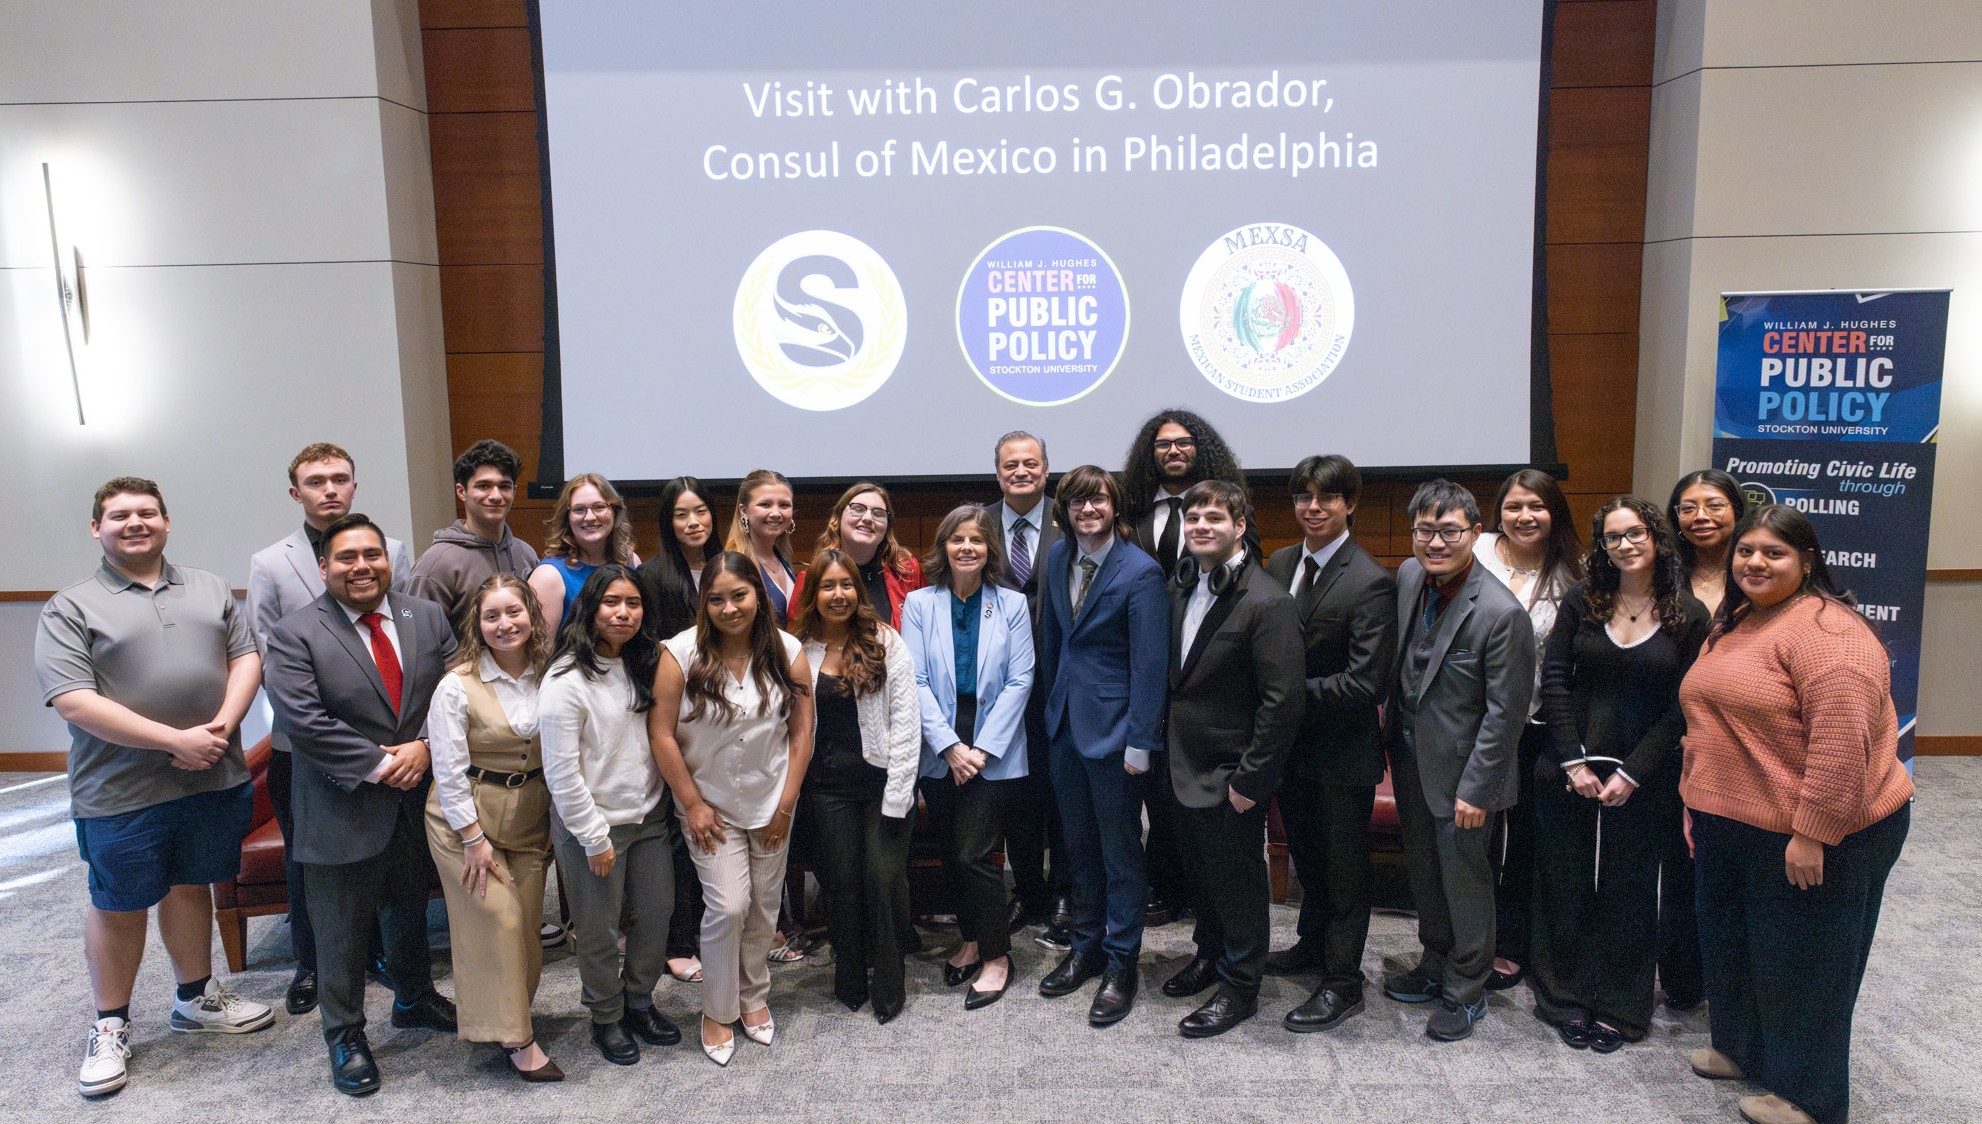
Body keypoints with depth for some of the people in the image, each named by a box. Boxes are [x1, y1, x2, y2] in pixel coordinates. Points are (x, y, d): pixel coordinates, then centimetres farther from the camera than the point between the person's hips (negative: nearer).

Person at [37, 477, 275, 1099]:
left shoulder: (209, 588, 9)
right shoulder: (70, 608, -5)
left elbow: (245, 656, 6)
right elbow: (74, 701, -15)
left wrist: (221, 726, -12)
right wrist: (175, 740, -19)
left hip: (214, 780, 4)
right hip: (122, 792, -3)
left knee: (191, 886, 18)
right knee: (119, 905, 10)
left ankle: (197, 998, 34)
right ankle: (110, 1025, 26)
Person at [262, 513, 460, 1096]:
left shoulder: (429, 619, 2)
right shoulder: (295, 635, -11)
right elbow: (303, 719, -19)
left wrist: (424, 747, -17)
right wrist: (377, 765, -19)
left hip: (417, 802, 4)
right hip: (343, 810, -4)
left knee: (410, 911, 23)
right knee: (342, 931, 9)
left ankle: (414, 999, 44)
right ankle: (344, 1034, 27)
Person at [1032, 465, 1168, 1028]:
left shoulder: (1140, 572, -16)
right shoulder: (1059, 557, 3)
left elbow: (1150, 663, -16)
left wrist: (1140, 741, -16)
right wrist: (1053, 701, 13)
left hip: (1113, 727, -6)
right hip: (1066, 722, 6)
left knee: (1120, 851, 7)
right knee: (1078, 844, 17)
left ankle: (1120, 964, 20)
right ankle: (1085, 947, 33)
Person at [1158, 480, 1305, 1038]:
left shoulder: (1266, 603, -21)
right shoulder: (1181, 586, 4)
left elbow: (1284, 700, -22)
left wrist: (1250, 779, -20)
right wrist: (1167, 737, 10)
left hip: (1231, 776, -7)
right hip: (1187, 764, 7)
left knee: (1237, 880, 9)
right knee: (1201, 869, 22)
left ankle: (1239, 986, 27)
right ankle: (1209, 955, 44)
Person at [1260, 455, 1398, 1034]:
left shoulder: (1371, 583, -19)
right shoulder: (1279, 564, 2)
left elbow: (1365, 683, -23)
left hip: (1343, 751, -6)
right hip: (1291, 742, 6)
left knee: (1344, 867, 9)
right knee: (1306, 855, 24)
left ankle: (1342, 984, 24)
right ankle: (1313, 943, 45)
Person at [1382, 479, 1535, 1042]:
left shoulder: (1501, 612, -25)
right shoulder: (1409, 575, -4)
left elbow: (1506, 713, -20)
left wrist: (1475, 790, -17)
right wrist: (1394, 731, 10)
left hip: (1460, 769, -7)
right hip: (1412, 758, 7)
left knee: (1463, 877, 10)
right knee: (1422, 871, 21)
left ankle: (1466, 989, 29)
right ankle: (1434, 964, 42)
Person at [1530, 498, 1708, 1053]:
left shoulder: (1689, 616, -3)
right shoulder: (1581, 601, 1)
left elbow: (1681, 707, -5)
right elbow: (1554, 680, -2)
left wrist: (1632, 773, -11)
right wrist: (1574, 761, -9)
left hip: (1642, 780, -1)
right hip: (1568, 771, 1)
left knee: (1628, 891, 10)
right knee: (1565, 886, 8)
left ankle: (1618, 1007, 25)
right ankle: (1567, 1000, 24)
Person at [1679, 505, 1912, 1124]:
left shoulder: (1823, 628, -20)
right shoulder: (1731, 624, 10)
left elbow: (1842, 739, -27)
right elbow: (1708, 724, 17)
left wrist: (1812, 833, -26)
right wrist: (1695, 803, 16)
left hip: (1813, 837, -8)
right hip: (1732, 828, 9)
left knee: (1801, 962, 8)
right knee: (1734, 945, 21)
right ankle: (1742, 1047, 43)